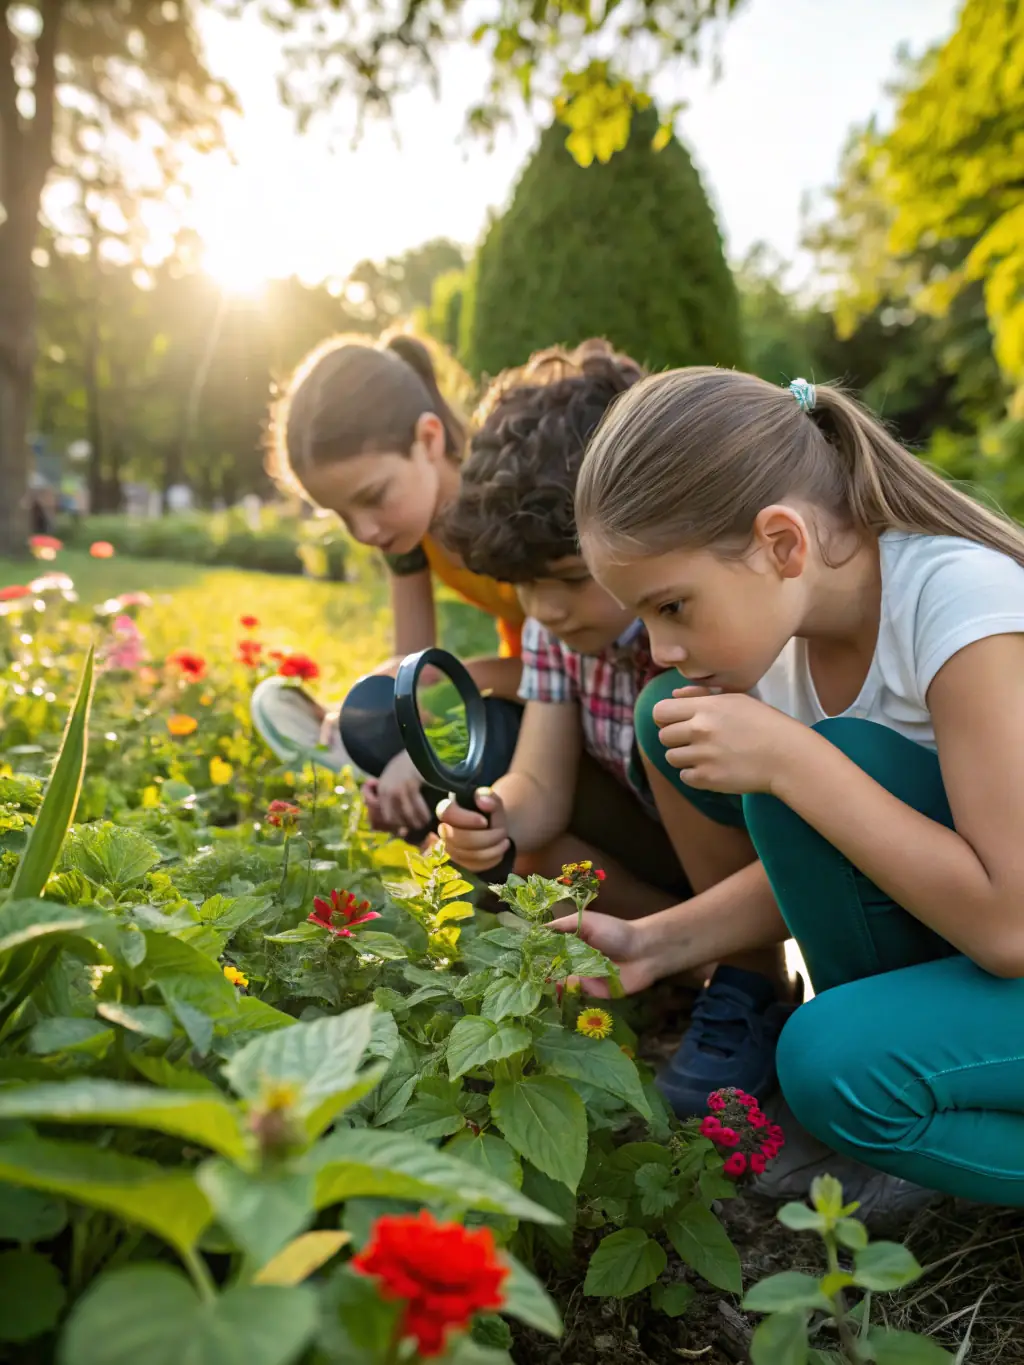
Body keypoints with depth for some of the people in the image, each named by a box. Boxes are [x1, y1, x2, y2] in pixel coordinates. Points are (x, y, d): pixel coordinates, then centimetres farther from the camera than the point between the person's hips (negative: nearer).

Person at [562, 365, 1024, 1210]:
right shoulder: (791, 619, -7)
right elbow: (812, 868, 2)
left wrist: (788, 759, -31)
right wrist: (652, 944, -12)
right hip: (955, 920, 7)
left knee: (837, 1064, -35)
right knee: (675, 720, -7)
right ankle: (742, 1008, 2)